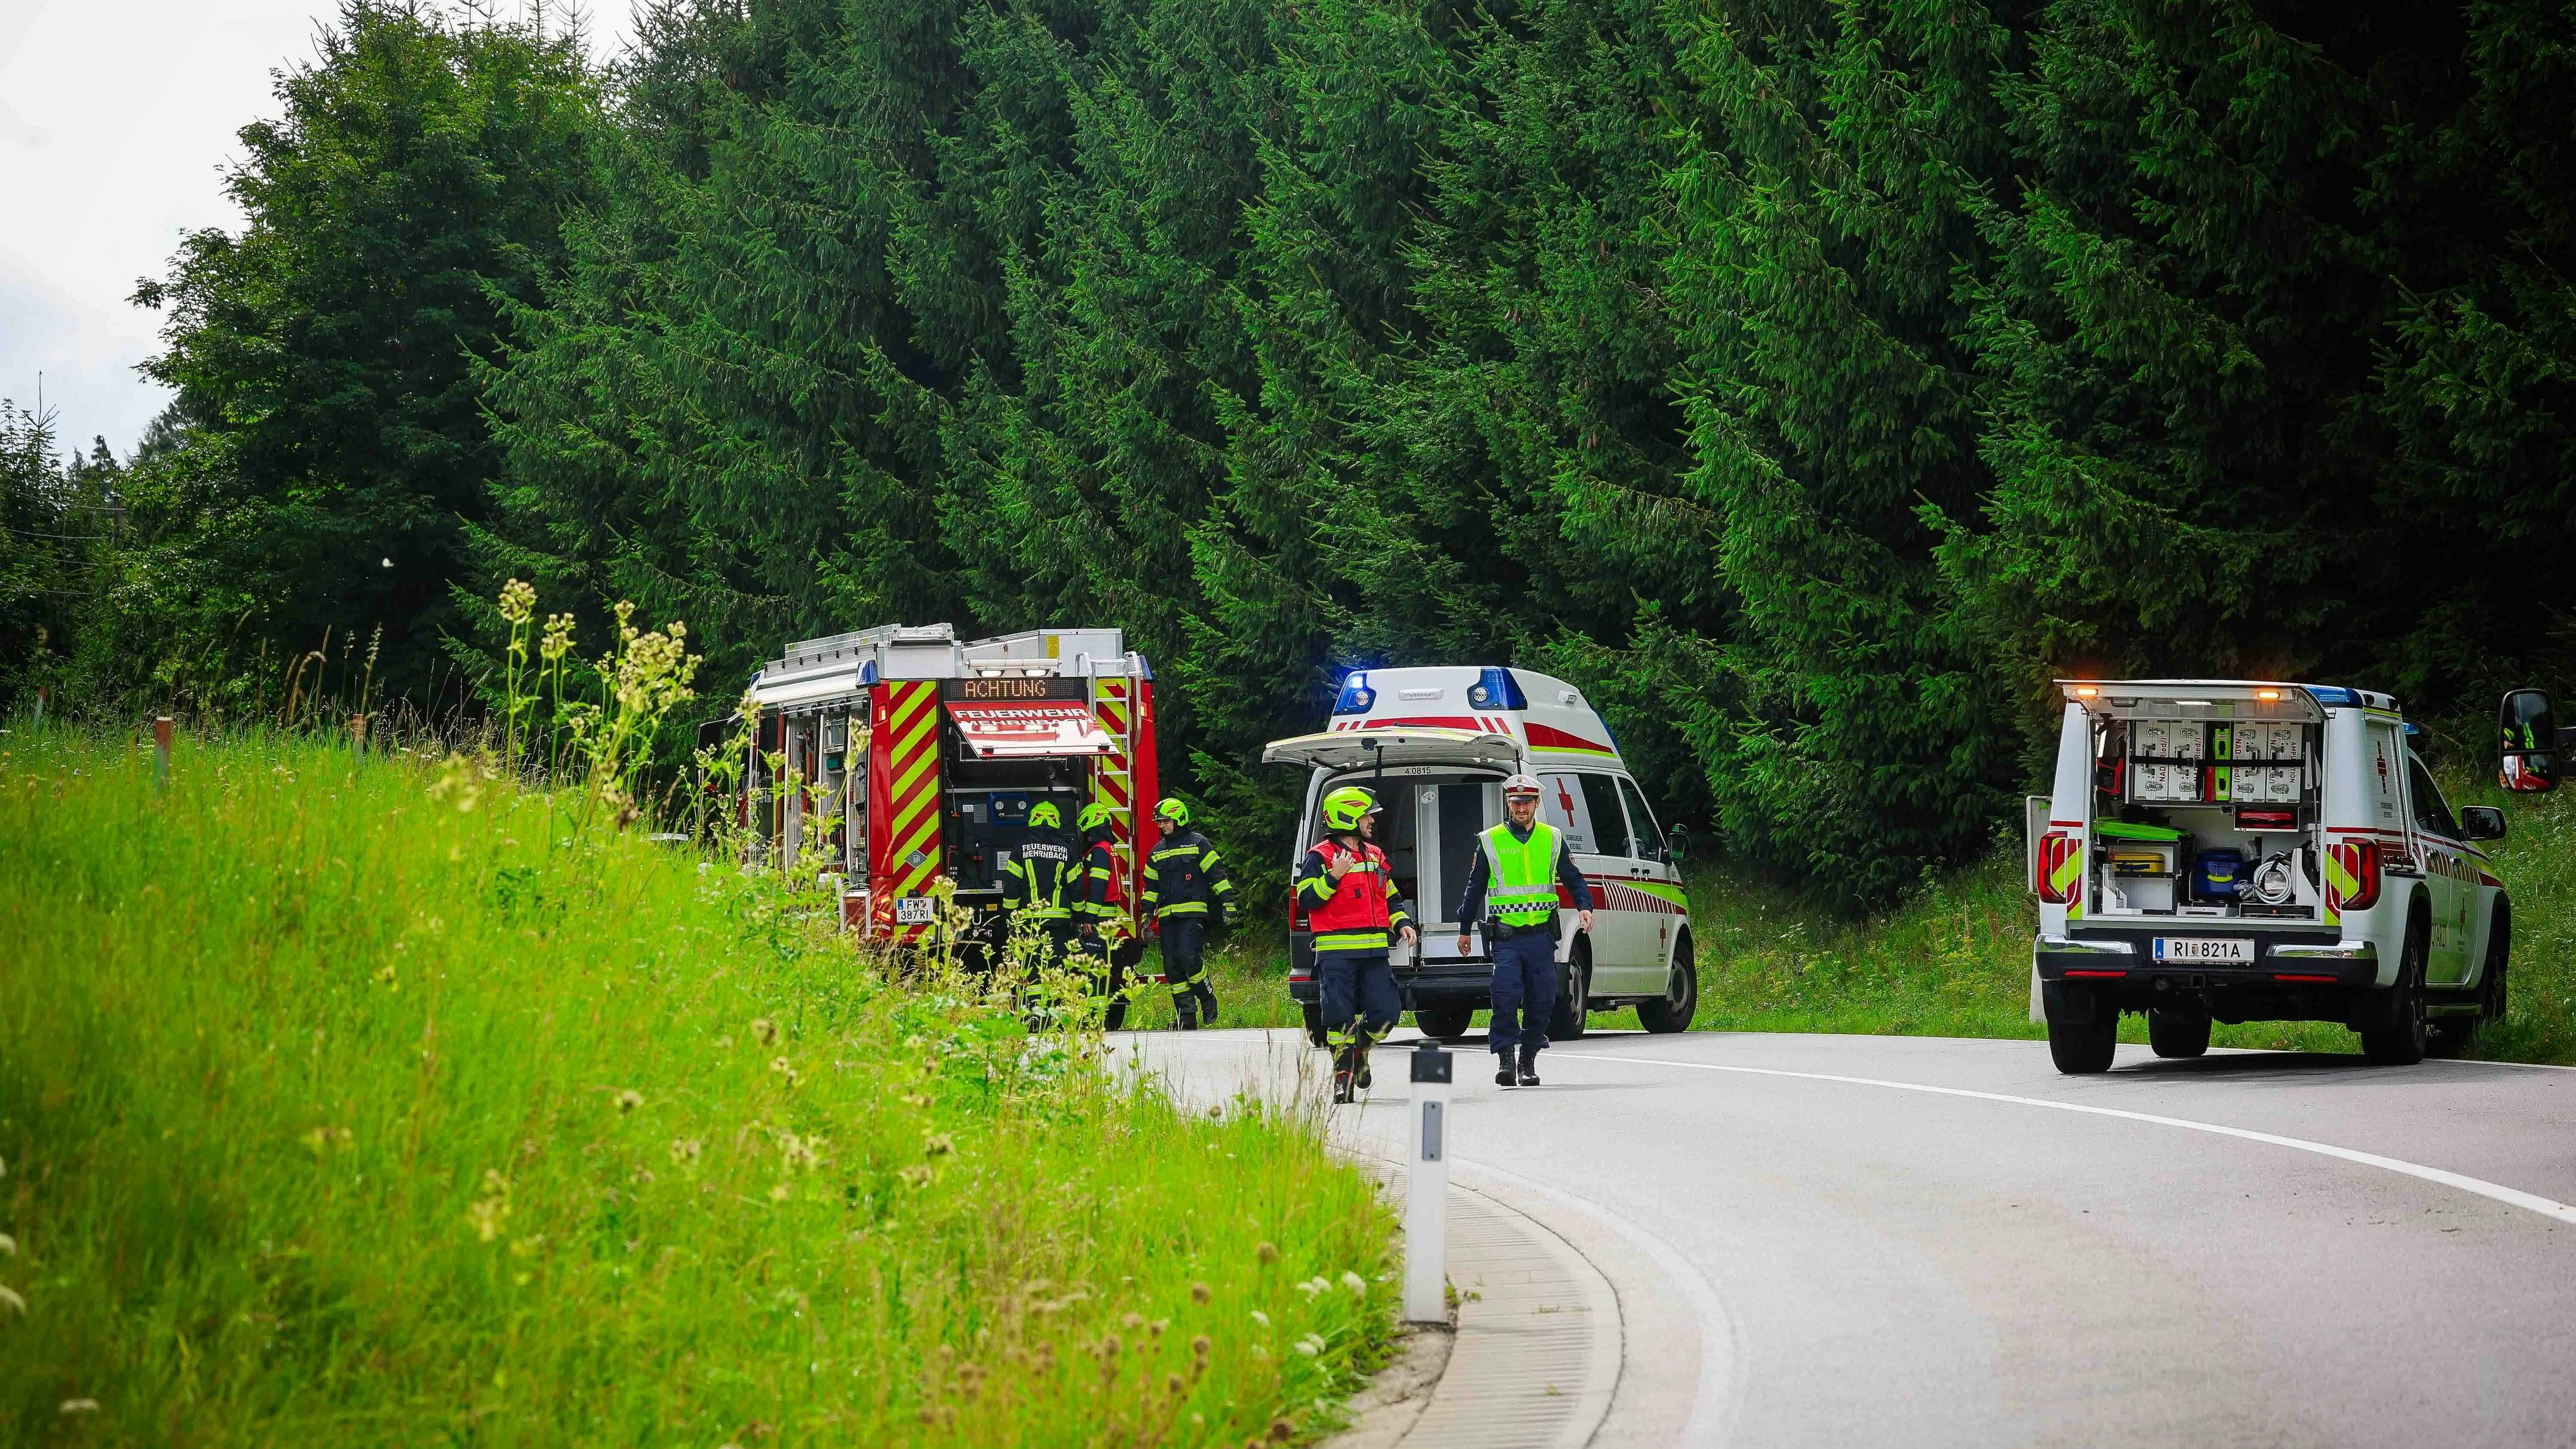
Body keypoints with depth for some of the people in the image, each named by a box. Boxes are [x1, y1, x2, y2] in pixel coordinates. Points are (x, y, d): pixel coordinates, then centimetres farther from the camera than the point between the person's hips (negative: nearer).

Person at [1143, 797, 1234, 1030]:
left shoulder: (1198, 844, 1)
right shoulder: (1157, 852, 19)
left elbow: (1217, 875, -2)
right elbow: (1151, 886, 24)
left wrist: (1227, 902, -10)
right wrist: (1147, 916, 18)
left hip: (1193, 914, -6)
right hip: (1168, 917, 6)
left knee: (1188, 956, -22)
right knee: (1172, 966, -1)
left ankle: (1207, 999, 0)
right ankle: (1186, 1016, 3)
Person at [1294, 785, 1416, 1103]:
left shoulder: (1375, 856, 18)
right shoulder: (1320, 857, -3)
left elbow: (1389, 897, 26)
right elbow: (1307, 900, -10)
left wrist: (1402, 923, 10)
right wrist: (1334, 876, -20)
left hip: (1373, 951, 6)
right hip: (1337, 951, -6)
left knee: (1386, 1011, -2)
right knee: (1340, 1016, -6)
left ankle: (1359, 1050, 25)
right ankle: (1343, 1074, 4)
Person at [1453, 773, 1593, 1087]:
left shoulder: (1552, 839, 10)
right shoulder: (1490, 841, 5)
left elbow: (1572, 879, 16)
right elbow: (1474, 888, 13)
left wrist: (1584, 906, -2)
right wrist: (1465, 929, 15)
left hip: (1542, 934, 2)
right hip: (1506, 935, -2)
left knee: (1541, 999, 2)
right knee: (1506, 996, -15)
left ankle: (1528, 1061, 13)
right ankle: (1505, 1058, -7)